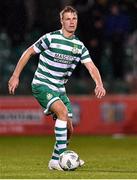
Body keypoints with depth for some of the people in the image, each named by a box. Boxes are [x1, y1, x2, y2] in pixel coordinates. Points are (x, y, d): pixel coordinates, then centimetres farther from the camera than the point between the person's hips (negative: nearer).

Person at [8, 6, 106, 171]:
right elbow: (28, 52, -4)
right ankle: (61, 156, -28)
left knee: (68, 128, 2)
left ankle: (56, 159, 24)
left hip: (59, 89, 7)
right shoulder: (50, 38, -12)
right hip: (42, 85, -7)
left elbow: (91, 67, -2)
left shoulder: (79, 46, 4)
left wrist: (99, 84, -21)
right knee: (63, 111, -29)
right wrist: (15, 76, -5)